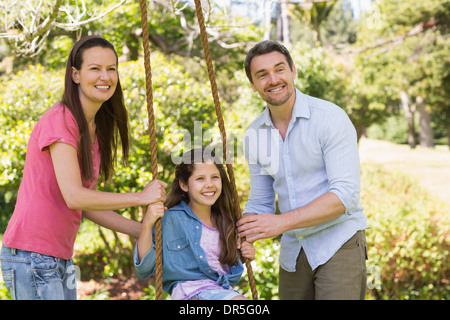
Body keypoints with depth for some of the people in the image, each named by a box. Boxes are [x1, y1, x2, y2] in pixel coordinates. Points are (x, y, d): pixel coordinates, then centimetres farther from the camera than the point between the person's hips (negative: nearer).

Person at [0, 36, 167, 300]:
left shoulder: (94, 128, 13)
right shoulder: (59, 121, -14)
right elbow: (74, 196, -21)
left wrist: (144, 231, 7)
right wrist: (141, 197, -13)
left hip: (61, 258, 9)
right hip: (31, 256, -9)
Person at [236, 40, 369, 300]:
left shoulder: (330, 118, -13)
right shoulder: (254, 134, 5)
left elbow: (345, 194, -20)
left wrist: (282, 222, -26)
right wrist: (247, 231, -8)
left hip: (338, 242, -5)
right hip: (293, 250, 6)